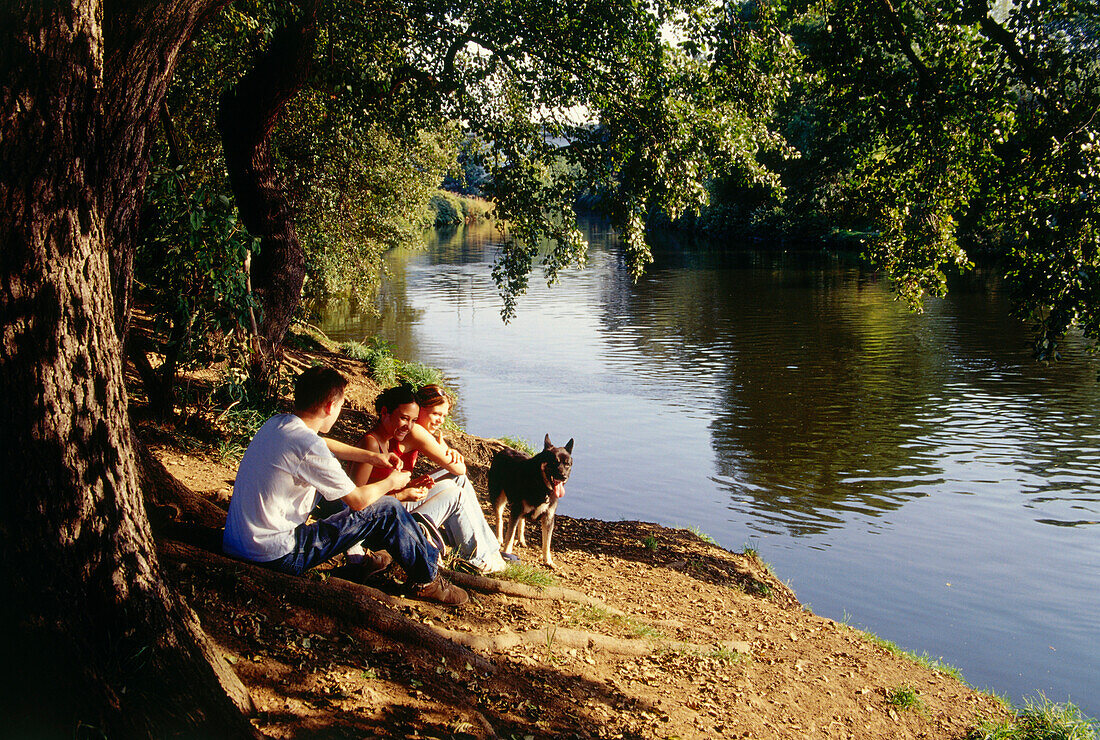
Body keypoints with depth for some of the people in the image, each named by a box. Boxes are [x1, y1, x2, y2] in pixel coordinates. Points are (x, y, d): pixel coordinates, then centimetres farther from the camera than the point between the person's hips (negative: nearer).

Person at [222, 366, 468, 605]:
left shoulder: (276, 423, 4)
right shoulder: (308, 447, -23)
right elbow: (358, 500, -11)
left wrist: (372, 456, 24)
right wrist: (393, 482, 8)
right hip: (276, 557, -9)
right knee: (387, 510, -3)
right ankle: (426, 580, 18)